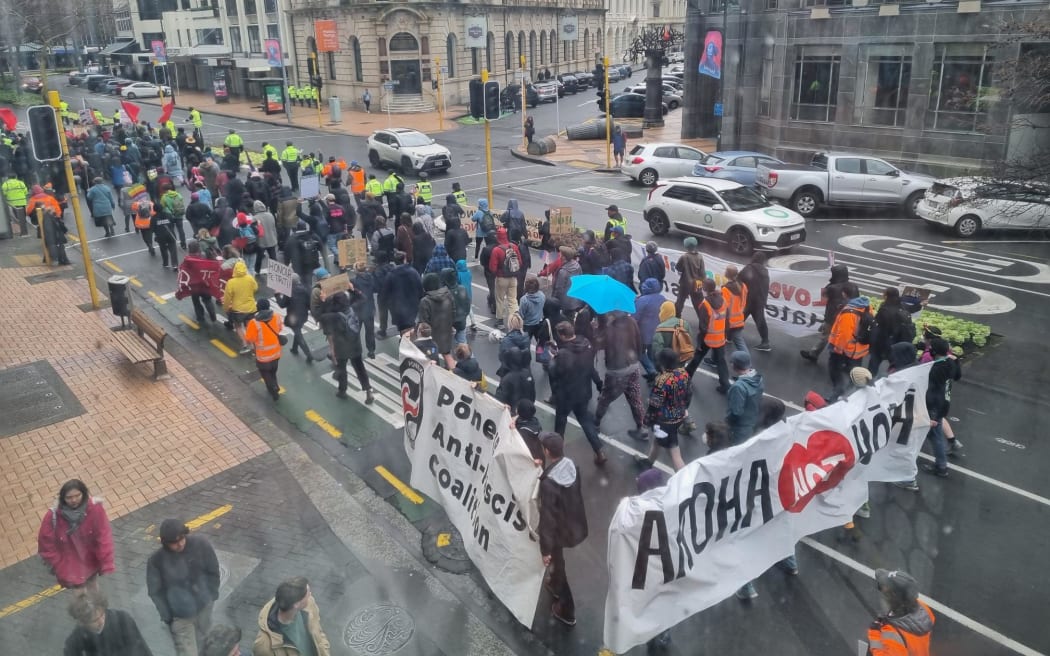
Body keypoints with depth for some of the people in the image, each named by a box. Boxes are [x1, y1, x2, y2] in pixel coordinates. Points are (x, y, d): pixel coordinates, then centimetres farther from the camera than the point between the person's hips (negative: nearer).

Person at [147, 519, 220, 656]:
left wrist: (212, 595, 1)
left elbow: (213, 570, -3)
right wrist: (167, 616, -8)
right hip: (180, 616, -2)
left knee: (202, 643, 23)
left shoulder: (200, 544, -18)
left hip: (204, 606, 3)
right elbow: (155, 592, -9)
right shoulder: (156, 560, -22)